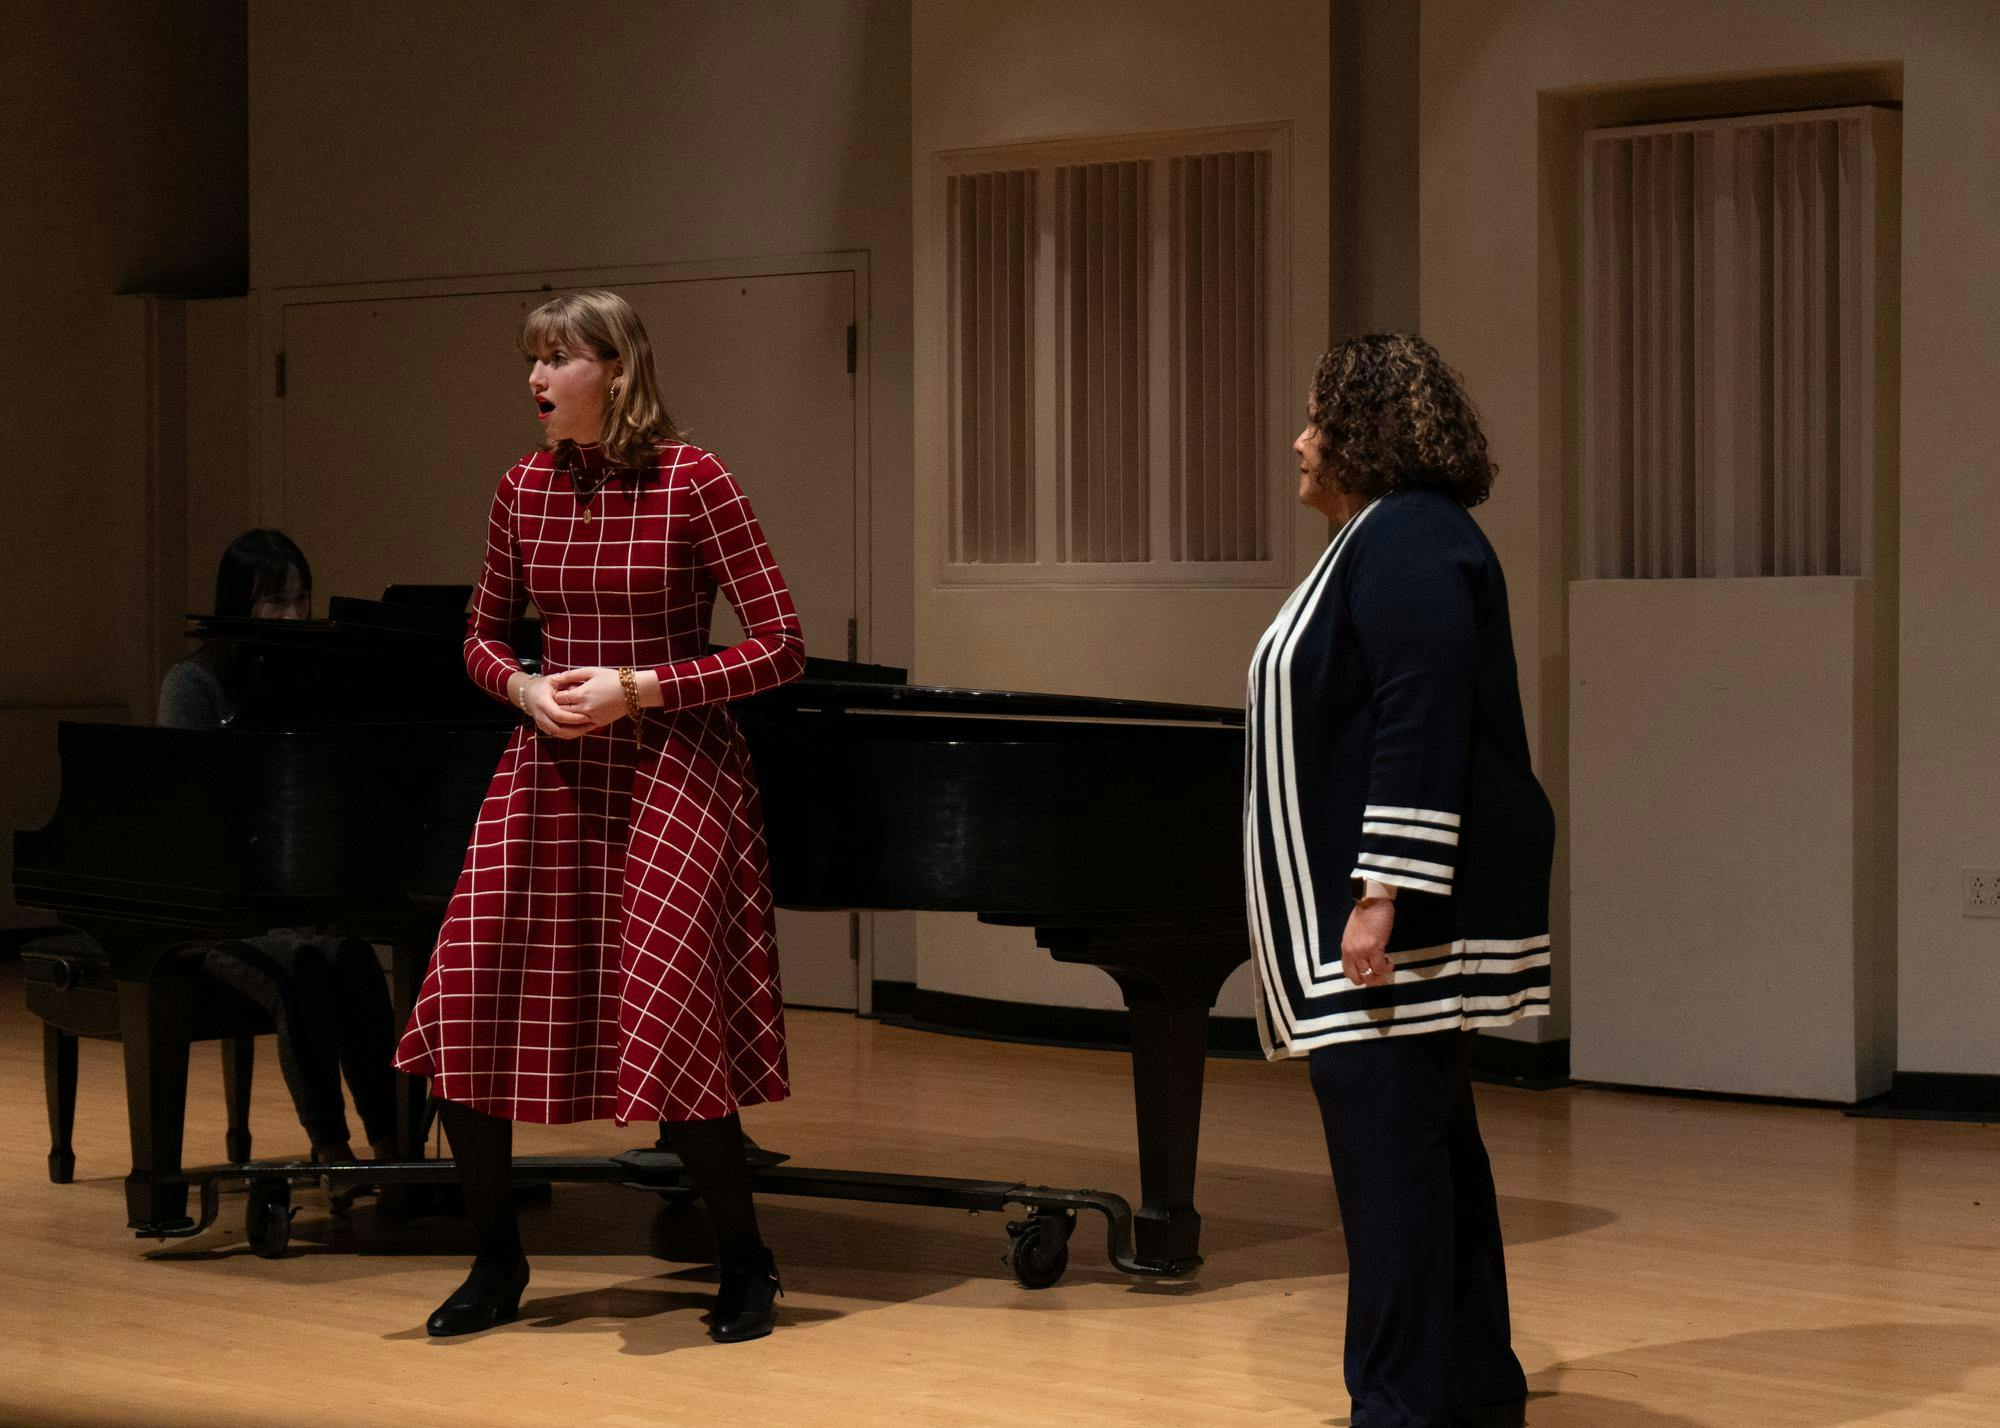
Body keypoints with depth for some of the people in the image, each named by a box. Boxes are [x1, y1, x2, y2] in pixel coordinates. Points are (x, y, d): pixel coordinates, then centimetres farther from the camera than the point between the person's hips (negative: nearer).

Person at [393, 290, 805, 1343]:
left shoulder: (692, 483, -11)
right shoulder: (524, 488, 4)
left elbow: (780, 646, -11)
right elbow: (483, 633, 17)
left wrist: (638, 688, -17)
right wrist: (524, 687, -5)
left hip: (671, 771, -5)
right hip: (551, 772, 5)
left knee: (664, 1027, -11)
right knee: (467, 1014, -1)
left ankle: (744, 1265, 13)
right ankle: (497, 1262, 19)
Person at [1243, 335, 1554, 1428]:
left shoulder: (1409, 544, -15)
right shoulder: (1383, 541, 18)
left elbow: (1423, 730, -23)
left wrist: (1382, 898, -26)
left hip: (1403, 911, -11)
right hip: (1379, 896, 11)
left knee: (1389, 1145, -9)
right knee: (1427, 1144, 15)